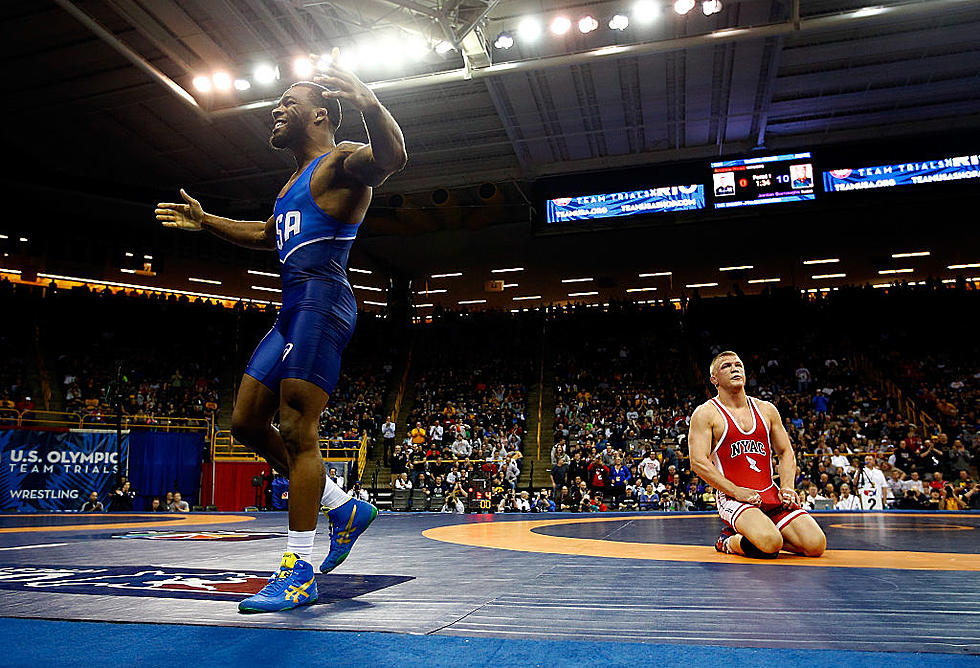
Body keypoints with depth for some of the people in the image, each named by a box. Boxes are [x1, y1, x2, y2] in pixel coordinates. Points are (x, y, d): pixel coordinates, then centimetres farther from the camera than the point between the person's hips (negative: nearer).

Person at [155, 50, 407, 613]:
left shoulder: (341, 161, -2)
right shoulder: (297, 180, 28)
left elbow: (393, 157, -25)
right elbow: (269, 234, 43)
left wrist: (369, 104, -42)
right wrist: (205, 223, 44)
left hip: (320, 302, -10)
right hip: (294, 312, 10)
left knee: (297, 431, -11)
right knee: (247, 423, 10)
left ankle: (299, 572, -2)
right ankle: (344, 509, 18)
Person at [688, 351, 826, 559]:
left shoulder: (766, 410, 14)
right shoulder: (705, 414, -2)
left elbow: (786, 452, 19)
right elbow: (698, 462, -11)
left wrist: (787, 487, 0)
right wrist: (738, 492, -18)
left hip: (771, 494, 6)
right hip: (733, 497, -5)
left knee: (816, 545, -13)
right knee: (770, 544, -31)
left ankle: (754, 533, 11)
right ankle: (728, 541, 2)